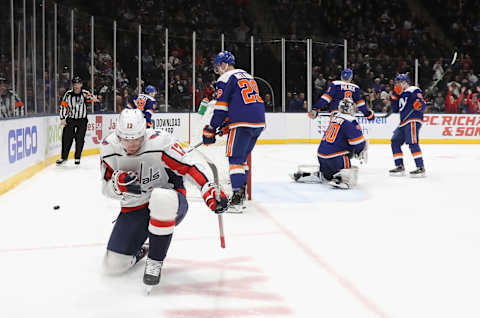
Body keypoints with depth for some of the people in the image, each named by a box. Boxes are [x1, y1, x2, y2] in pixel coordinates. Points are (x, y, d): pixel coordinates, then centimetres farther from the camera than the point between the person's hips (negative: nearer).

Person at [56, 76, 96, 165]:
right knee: (67, 138, -2)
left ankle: (77, 158, 13)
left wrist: (92, 98, -54)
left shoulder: (85, 93, -8)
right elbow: (63, 106, 1)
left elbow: (90, 97, -29)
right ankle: (64, 157, 13)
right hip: (70, 119, 1)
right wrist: (62, 119, -6)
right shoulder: (68, 94, -3)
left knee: (80, 139, -2)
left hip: (82, 120, -1)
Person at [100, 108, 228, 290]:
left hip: (169, 205, -4)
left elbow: (188, 167, -17)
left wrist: (210, 190, -29)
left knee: (161, 197, -44)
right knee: (113, 266, -6)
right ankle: (137, 252, 33)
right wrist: (119, 184, -24)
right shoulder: (109, 148, -9)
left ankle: (155, 260, -22)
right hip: (134, 209, 4)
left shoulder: (160, 142, -23)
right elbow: (106, 189, -1)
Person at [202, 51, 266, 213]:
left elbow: (221, 107, -6)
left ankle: (237, 200, -11)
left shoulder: (226, 79, -2)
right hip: (259, 122, 8)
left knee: (235, 158, -5)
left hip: (243, 124, -8)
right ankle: (241, 195, 21)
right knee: (242, 158, 18)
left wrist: (210, 130, 2)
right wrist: (226, 125, 25)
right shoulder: (248, 76, 24)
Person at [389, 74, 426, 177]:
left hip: (413, 120, -10)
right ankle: (400, 167, 13)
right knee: (395, 142, 8)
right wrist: (395, 96, 12)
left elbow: (422, 104, -15)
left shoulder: (414, 90, -4)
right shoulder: (401, 94, 23)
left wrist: (419, 104, -38)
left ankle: (421, 168, -21)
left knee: (412, 143, -20)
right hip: (404, 122, 10)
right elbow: (395, 109, 20)